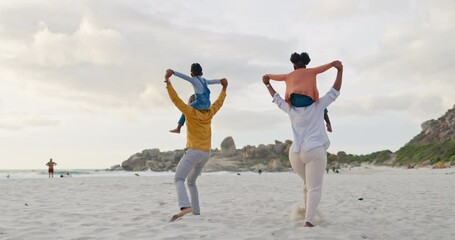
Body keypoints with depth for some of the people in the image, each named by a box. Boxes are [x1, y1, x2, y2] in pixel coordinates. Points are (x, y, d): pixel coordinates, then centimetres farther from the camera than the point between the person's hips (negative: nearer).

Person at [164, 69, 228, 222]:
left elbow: (176, 100, -10)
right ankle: (196, 211, 12)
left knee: (178, 179, -15)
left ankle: (185, 206, -39)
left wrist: (167, 82, -11)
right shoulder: (209, 114, 12)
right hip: (205, 154, 7)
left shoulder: (191, 113, -3)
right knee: (191, 181, 21)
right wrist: (224, 89, 40)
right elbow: (219, 103, 27)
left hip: (193, 152, -7)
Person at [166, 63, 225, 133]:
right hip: (207, 105, 6)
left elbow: (184, 76, -20)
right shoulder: (204, 80, 16)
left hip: (200, 103, -6)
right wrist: (221, 80, 52)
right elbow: (212, 81, 32)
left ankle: (178, 129, 18)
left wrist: (173, 72, -30)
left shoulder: (193, 80, -5)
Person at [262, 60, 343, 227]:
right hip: (314, 152, -5)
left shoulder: (291, 109, 11)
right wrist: (340, 70, 3)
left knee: (308, 185, 24)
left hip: (295, 153, 5)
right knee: (314, 188, -8)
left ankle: (309, 216, 25)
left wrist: (267, 84, 36)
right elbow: (335, 92, 4)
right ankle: (308, 220, -25)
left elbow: (278, 100, 26)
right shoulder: (317, 106, 2)